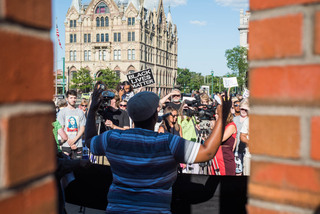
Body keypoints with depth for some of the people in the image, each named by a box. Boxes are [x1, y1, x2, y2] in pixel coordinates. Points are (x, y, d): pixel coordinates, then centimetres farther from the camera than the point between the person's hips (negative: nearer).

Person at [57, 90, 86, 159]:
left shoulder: (80, 112, 8)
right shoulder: (62, 112, 4)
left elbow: (82, 129, 5)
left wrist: (74, 140, -9)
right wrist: (69, 141, -9)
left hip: (78, 144, 2)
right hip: (66, 144, -2)